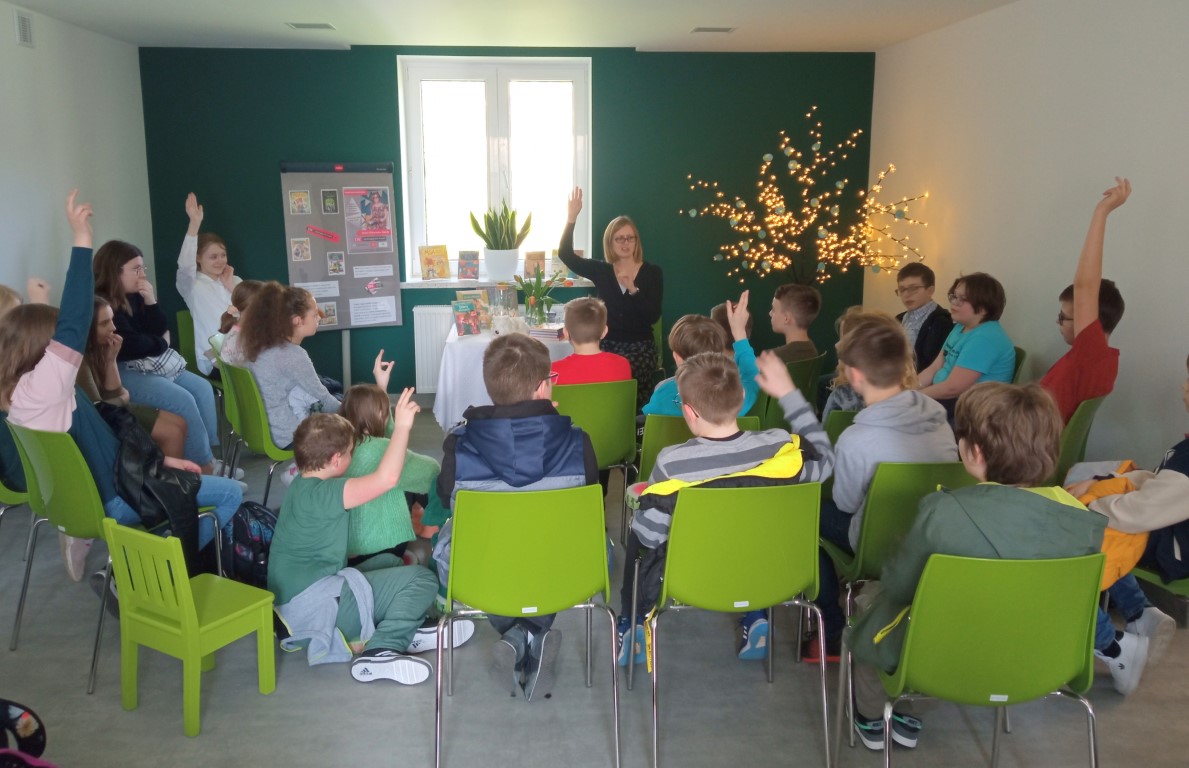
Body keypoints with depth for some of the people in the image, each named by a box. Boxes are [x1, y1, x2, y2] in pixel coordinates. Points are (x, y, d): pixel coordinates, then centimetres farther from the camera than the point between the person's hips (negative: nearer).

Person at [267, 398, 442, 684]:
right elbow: (386, 478, -33)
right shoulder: (320, 493, -21)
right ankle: (381, 651, -21)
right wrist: (402, 426, -23)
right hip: (313, 605, -11)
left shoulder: (302, 484, 10)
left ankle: (404, 630, 4)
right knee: (421, 579, -9)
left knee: (390, 562, 23)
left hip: (295, 599, 11)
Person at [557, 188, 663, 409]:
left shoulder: (652, 273, 2)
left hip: (639, 347, -2)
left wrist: (633, 290, -19)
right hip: (606, 346, 2)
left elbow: (653, 317, -6)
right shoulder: (601, 271, 7)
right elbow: (565, 254, -3)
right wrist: (571, 218, -12)